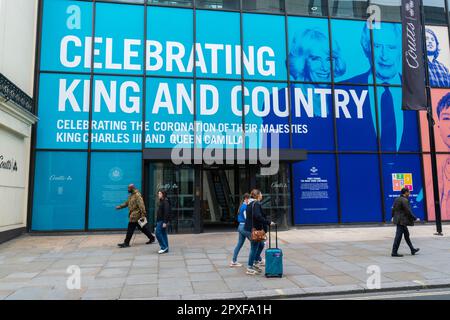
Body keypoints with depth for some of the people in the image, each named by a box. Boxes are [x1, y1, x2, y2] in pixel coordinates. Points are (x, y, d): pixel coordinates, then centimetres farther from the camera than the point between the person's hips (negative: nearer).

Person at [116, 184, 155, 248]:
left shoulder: (137, 195, -16)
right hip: (133, 215, 9)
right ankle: (152, 238, 21)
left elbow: (141, 205, -21)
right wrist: (120, 206, 21)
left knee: (130, 229, -4)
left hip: (135, 215, -9)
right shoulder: (131, 196, 15)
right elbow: (127, 203, 27)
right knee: (142, 228, 13)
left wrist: (143, 214, -25)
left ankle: (126, 243, 4)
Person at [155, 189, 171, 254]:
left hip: (162, 221, -10)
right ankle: (165, 249, 14)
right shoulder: (162, 201, 16)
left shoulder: (165, 202, -16)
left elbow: (166, 213, -22)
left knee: (158, 233, -9)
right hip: (160, 221, 10)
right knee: (163, 234, 10)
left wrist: (165, 222, -25)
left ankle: (164, 247, -4)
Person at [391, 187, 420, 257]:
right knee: (398, 236, -5)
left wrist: (393, 217, 30)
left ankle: (412, 250, 32)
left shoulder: (397, 199, 10)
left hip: (398, 219, 10)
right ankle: (394, 252, -1)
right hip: (402, 221, -10)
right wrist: (415, 219, -9)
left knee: (406, 234, 20)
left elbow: (393, 209, 18)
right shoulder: (404, 200, -17)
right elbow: (408, 211, -19)